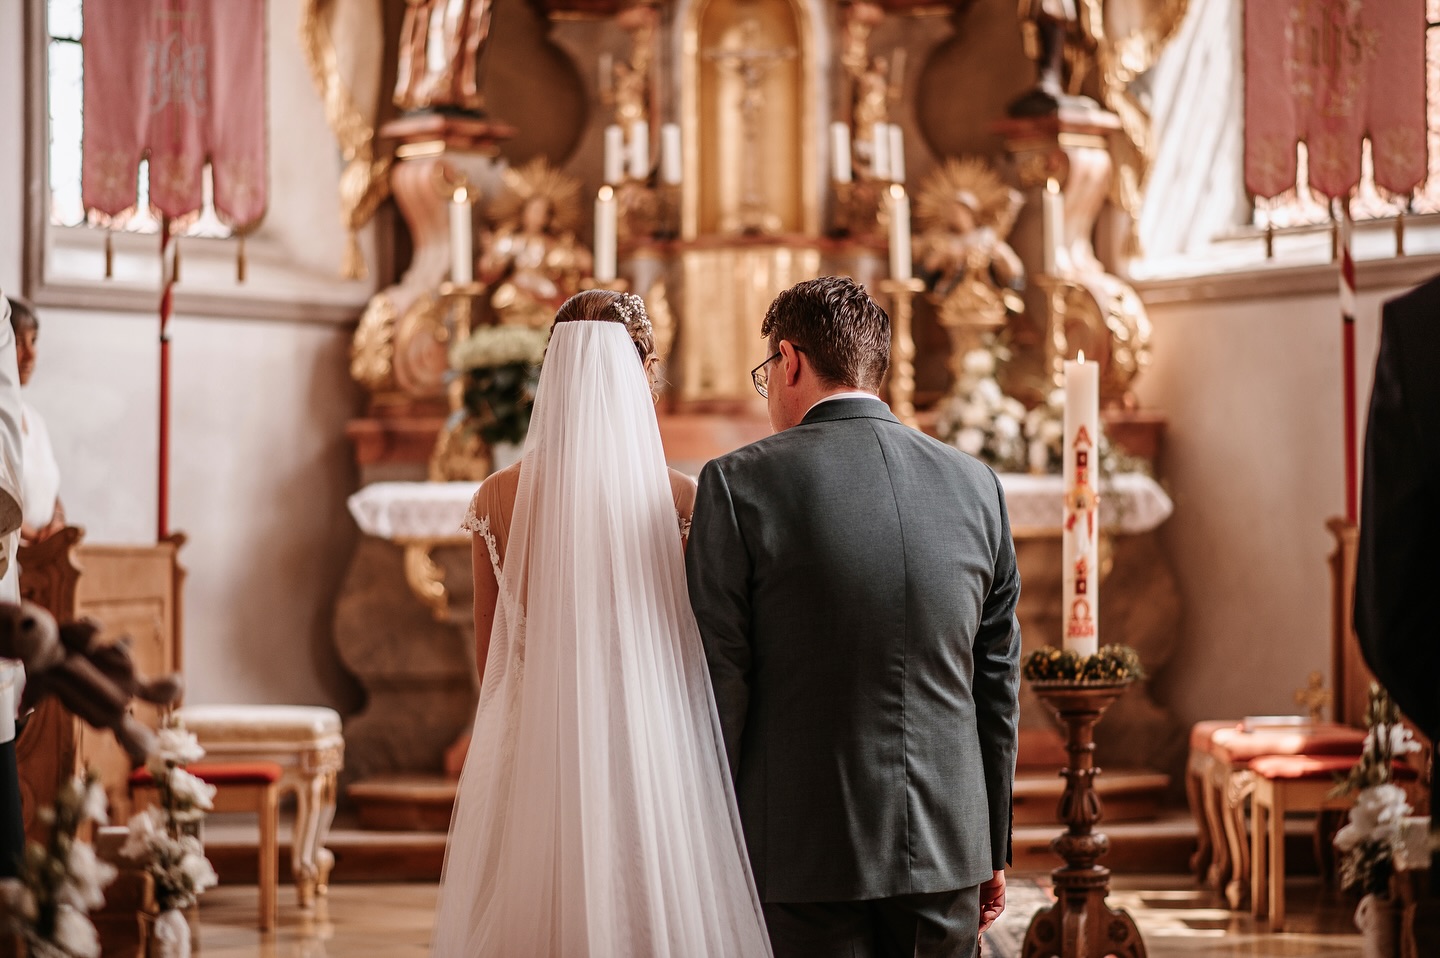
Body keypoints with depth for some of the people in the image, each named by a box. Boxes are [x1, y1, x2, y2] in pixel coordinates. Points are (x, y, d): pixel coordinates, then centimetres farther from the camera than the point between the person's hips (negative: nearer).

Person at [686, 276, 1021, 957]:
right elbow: (997, 687, 10)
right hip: (948, 854, 4)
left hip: (805, 860, -4)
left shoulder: (740, 485, -7)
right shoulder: (975, 486, 6)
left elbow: (716, 687, -7)